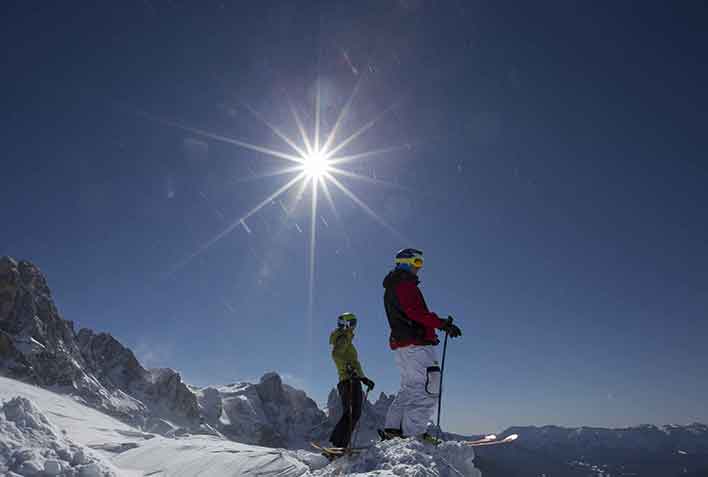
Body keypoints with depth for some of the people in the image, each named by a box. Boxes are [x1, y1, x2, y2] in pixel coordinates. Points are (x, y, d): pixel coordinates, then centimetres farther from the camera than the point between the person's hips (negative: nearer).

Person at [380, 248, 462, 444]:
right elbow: (416, 312, -20)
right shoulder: (405, 283, -6)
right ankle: (414, 434, -13)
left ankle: (392, 429, 16)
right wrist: (442, 324, -19)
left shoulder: (392, 287, 25)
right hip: (415, 343, -11)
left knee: (410, 388, 15)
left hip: (401, 343, 11)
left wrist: (440, 323, 15)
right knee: (428, 388, -11)